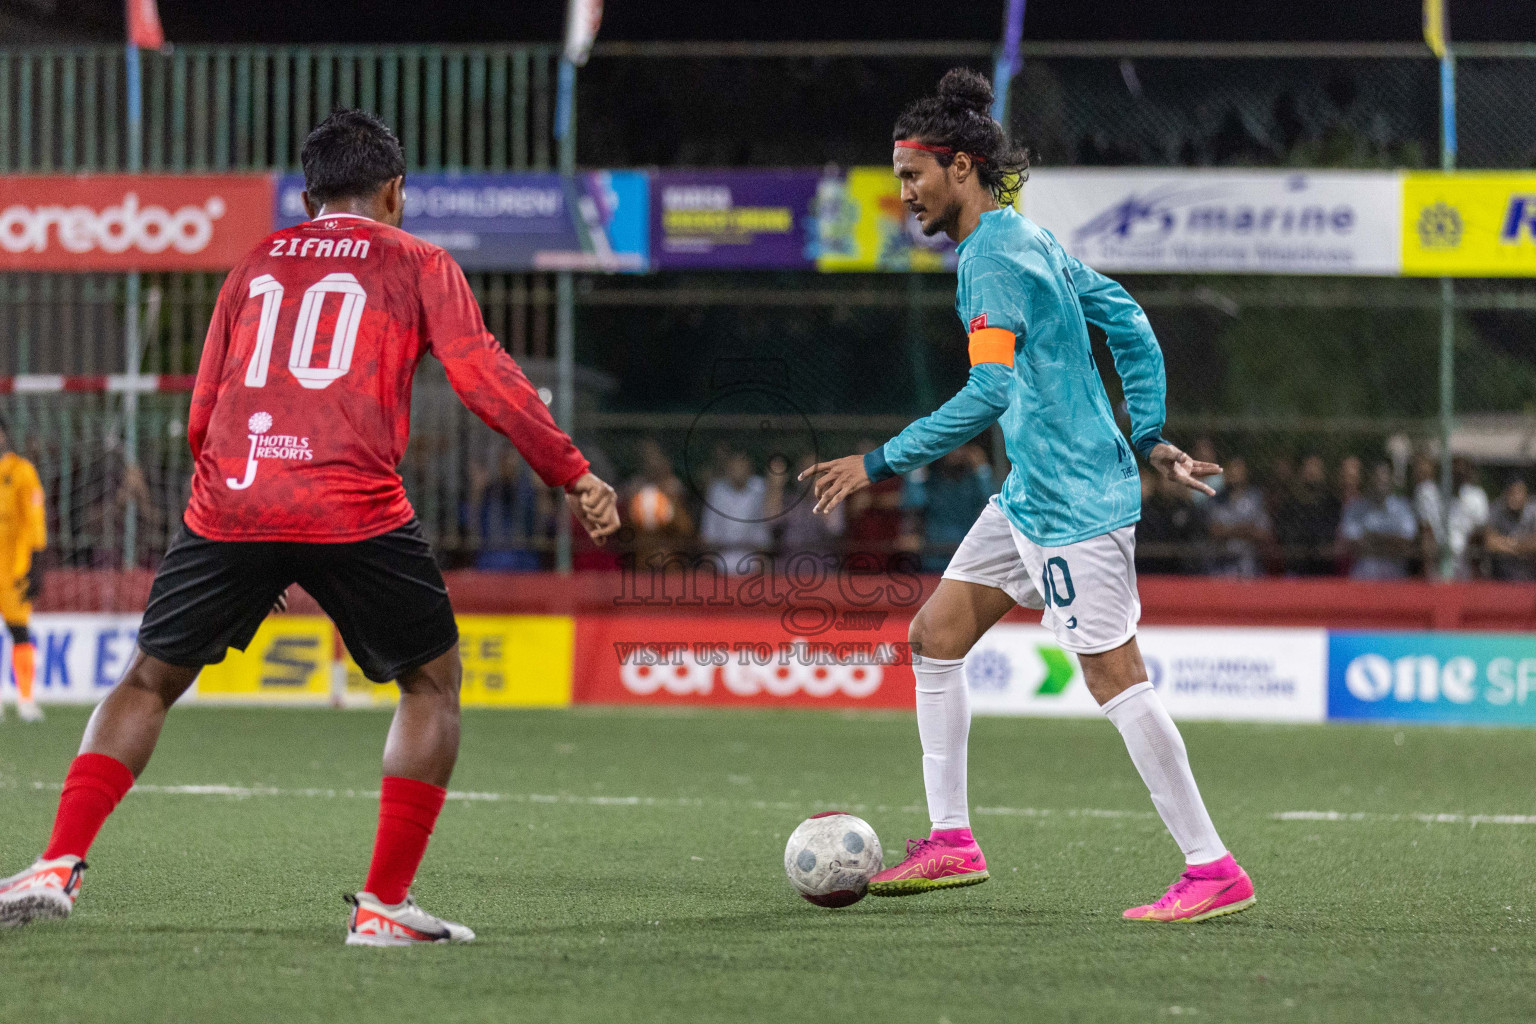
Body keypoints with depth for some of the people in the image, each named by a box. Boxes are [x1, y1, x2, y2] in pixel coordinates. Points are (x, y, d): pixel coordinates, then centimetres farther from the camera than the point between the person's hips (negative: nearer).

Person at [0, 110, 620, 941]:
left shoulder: (253, 267, 22)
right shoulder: (416, 265, 12)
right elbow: (485, 381, 0)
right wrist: (573, 476, 3)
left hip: (229, 504, 3)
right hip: (353, 514, -3)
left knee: (149, 680, 16)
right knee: (433, 680, 14)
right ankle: (384, 904, 5)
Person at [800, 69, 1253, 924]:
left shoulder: (994, 258, -17)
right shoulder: (1028, 240, 13)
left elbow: (989, 394, -25)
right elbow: (1129, 323, 19)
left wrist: (881, 463, -20)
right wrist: (1148, 437, 19)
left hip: (1072, 501, -11)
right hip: (1030, 495, 11)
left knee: (1116, 678, -9)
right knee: (936, 637, 12)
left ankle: (1213, 870, -5)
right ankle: (952, 841, 16)